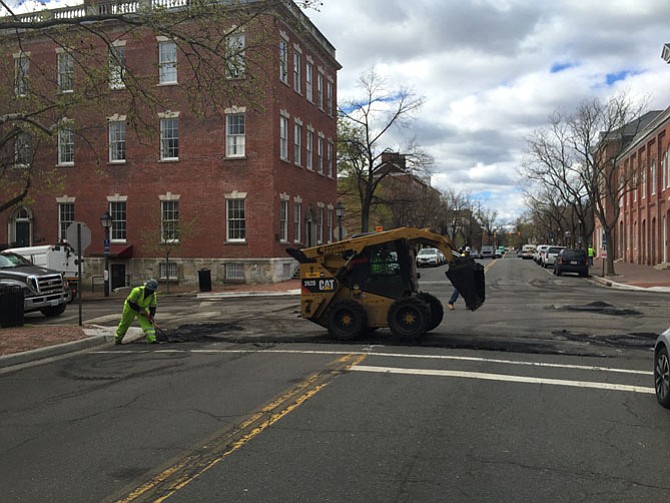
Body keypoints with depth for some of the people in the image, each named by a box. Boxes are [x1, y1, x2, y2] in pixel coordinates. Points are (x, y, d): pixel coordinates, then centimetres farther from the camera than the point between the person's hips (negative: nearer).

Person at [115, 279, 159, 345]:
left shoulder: (153, 295, -19)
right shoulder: (137, 291, -36)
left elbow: (153, 307, -8)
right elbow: (130, 303, -29)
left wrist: (151, 316, -23)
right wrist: (140, 310, -33)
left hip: (142, 308, 4)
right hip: (130, 307, -3)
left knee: (147, 323, -17)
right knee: (124, 324, 13)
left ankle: (151, 339, -24)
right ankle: (117, 339, 35)